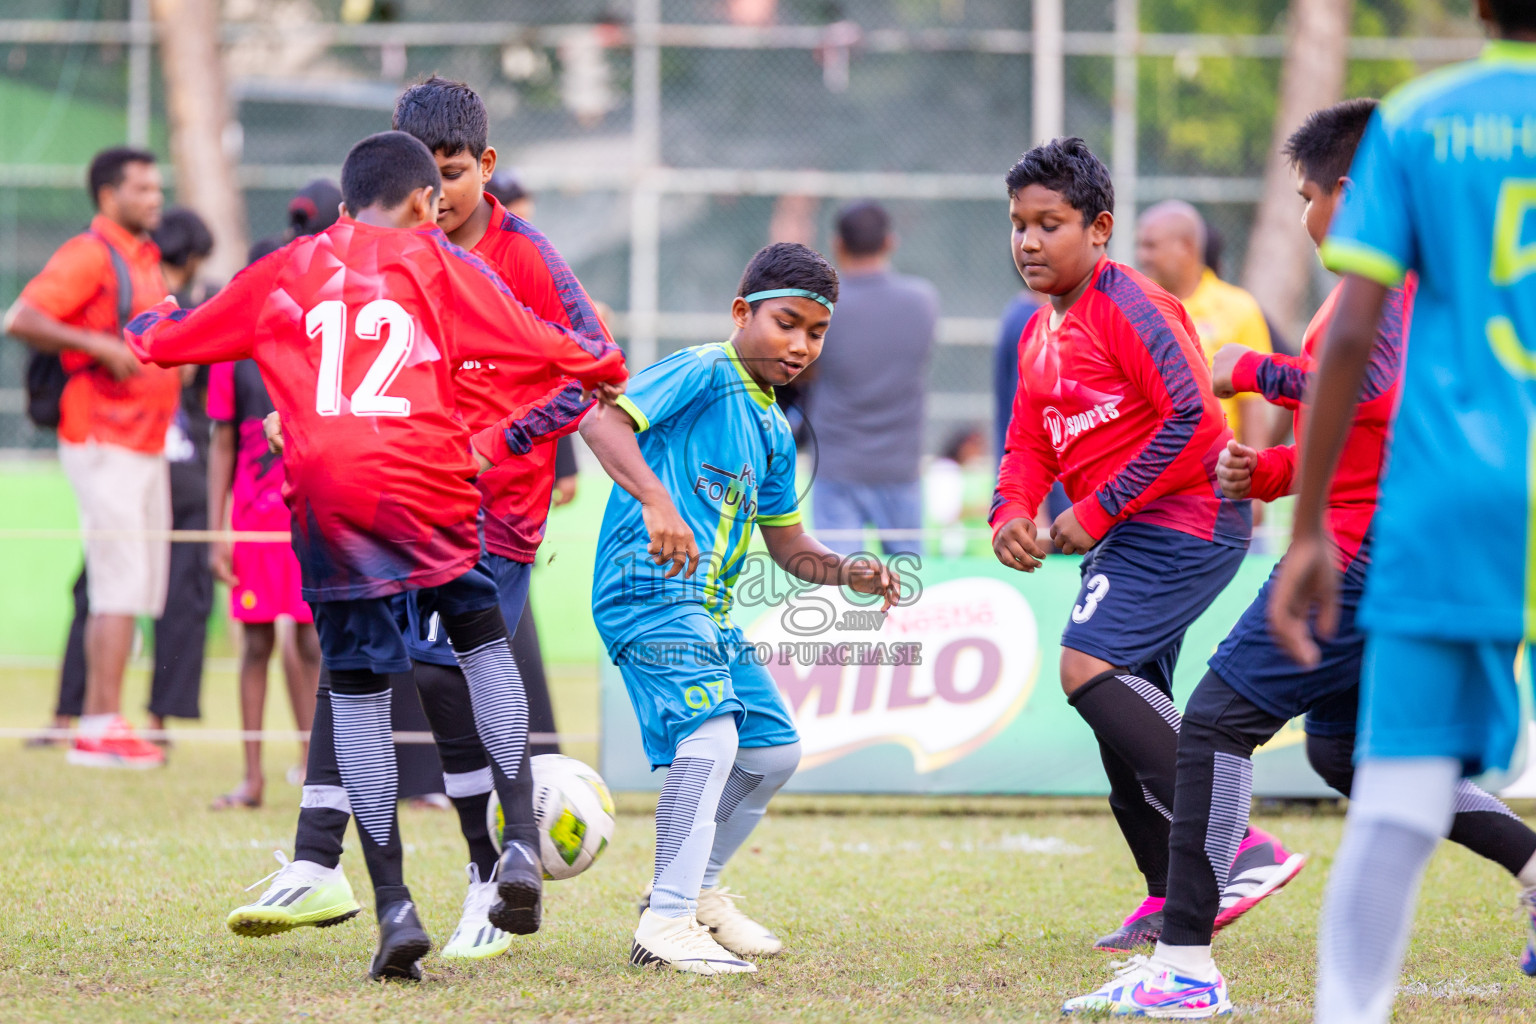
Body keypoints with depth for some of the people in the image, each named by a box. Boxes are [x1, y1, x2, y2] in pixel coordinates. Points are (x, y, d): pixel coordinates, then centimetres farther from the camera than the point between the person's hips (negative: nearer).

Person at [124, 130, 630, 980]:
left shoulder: (285, 272, 20)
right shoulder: (436, 262, 12)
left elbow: (173, 339, 29)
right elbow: (533, 343, 7)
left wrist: (149, 323, 52)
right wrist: (606, 367, 25)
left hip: (322, 494, 1)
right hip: (423, 482, -1)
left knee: (356, 687, 7)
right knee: (481, 637, 20)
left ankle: (393, 907, 1)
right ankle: (520, 844, 5)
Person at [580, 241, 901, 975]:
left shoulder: (774, 432, 20)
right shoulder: (702, 374, -7)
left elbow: (788, 544, 28)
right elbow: (601, 420, -21)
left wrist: (847, 573, 7)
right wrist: (655, 500, -34)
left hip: (709, 609, 10)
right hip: (648, 585, -10)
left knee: (773, 748, 16)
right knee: (710, 731, -25)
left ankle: (696, 889, 33)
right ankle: (665, 924, -24)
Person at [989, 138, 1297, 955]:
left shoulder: (1128, 306, -15)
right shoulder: (1040, 333, 15)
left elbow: (1191, 417, -23)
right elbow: (1029, 443, 16)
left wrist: (1099, 511, -21)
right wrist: (1011, 514, -6)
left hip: (1182, 521, -10)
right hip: (1129, 538, 10)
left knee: (1088, 667, -21)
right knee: (1122, 705, 12)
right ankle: (1170, 898, 21)